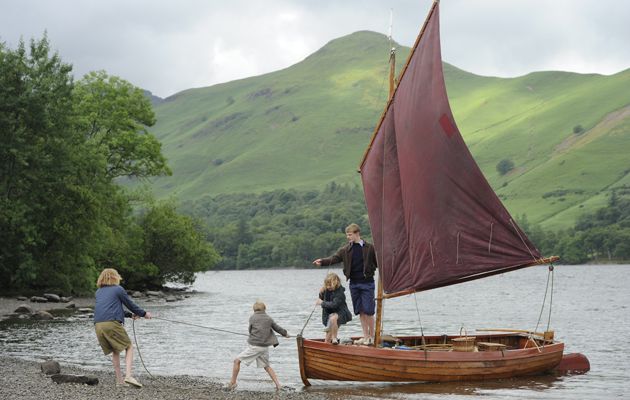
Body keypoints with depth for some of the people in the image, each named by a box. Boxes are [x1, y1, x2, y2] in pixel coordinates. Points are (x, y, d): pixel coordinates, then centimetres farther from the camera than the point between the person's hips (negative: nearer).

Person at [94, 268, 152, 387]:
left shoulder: (98, 292, 24)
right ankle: (128, 376, -15)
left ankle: (119, 380, 14)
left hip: (98, 326, 6)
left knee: (115, 351, 18)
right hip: (112, 323, -6)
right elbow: (130, 304, 13)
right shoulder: (118, 289, 6)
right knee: (129, 347, 4)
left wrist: (130, 315, 35)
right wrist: (144, 314, 28)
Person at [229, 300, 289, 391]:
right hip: (265, 347, 5)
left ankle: (233, 382, -1)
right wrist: (285, 334, 38)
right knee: (267, 366, 20)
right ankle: (278, 384, 10)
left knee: (237, 360, 3)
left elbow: (251, 330, 9)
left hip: (254, 346, -5)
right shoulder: (269, 319, 7)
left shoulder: (252, 318, -2)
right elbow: (277, 328, 18)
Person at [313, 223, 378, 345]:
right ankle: (365, 336, 14)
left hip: (367, 283, -4)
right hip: (354, 283, 4)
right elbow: (334, 258, -5)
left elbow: (377, 262, 0)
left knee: (368, 311, -6)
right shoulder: (346, 249, 7)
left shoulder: (369, 248, -3)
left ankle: (372, 336, 5)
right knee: (360, 311, 7)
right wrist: (322, 261, -21)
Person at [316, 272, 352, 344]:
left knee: (333, 318, -41)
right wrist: (321, 293, -6)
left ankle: (334, 338, -27)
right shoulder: (327, 290, -1)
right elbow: (322, 299, 14)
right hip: (329, 314, 7)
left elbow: (334, 304, -30)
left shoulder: (340, 293, -21)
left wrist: (322, 303, -23)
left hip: (339, 313, -7)